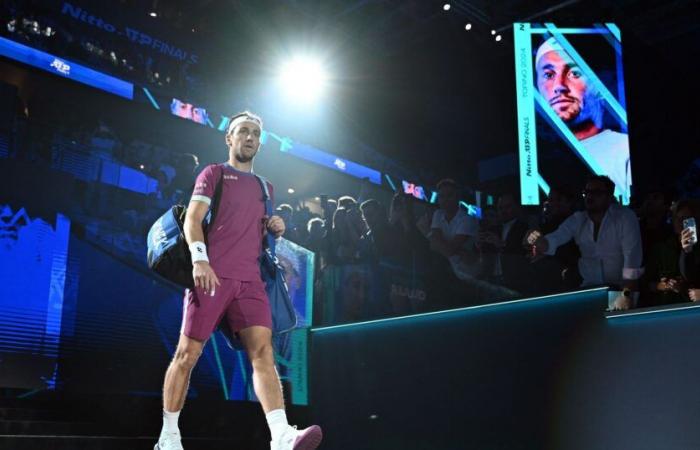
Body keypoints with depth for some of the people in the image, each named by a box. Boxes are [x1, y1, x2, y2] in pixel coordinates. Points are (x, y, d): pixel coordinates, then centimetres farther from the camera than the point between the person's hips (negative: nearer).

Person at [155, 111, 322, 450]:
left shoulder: (264, 187, 25)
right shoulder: (214, 173, 9)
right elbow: (192, 219, -3)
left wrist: (275, 229, 8)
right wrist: (200, 260, -19)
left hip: (250, 281, 4)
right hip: (212, 276, -4)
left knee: (263, 351, -12)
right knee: (187, 353, -2)